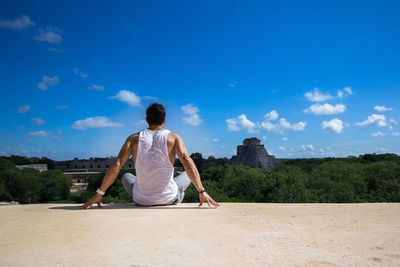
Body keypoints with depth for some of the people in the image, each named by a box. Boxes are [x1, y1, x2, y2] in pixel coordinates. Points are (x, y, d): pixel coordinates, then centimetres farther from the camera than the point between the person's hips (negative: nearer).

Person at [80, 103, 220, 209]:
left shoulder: (134, 138, -4)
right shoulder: (173, 137, -8)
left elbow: (116, 166, -11)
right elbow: (187, 162, -21)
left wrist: (99, 193, -5)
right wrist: (202, 191, -21)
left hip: (141, 200, 1)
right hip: (168, 199, -1)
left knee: (126, 176, 33)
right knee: (187, 175, 27)